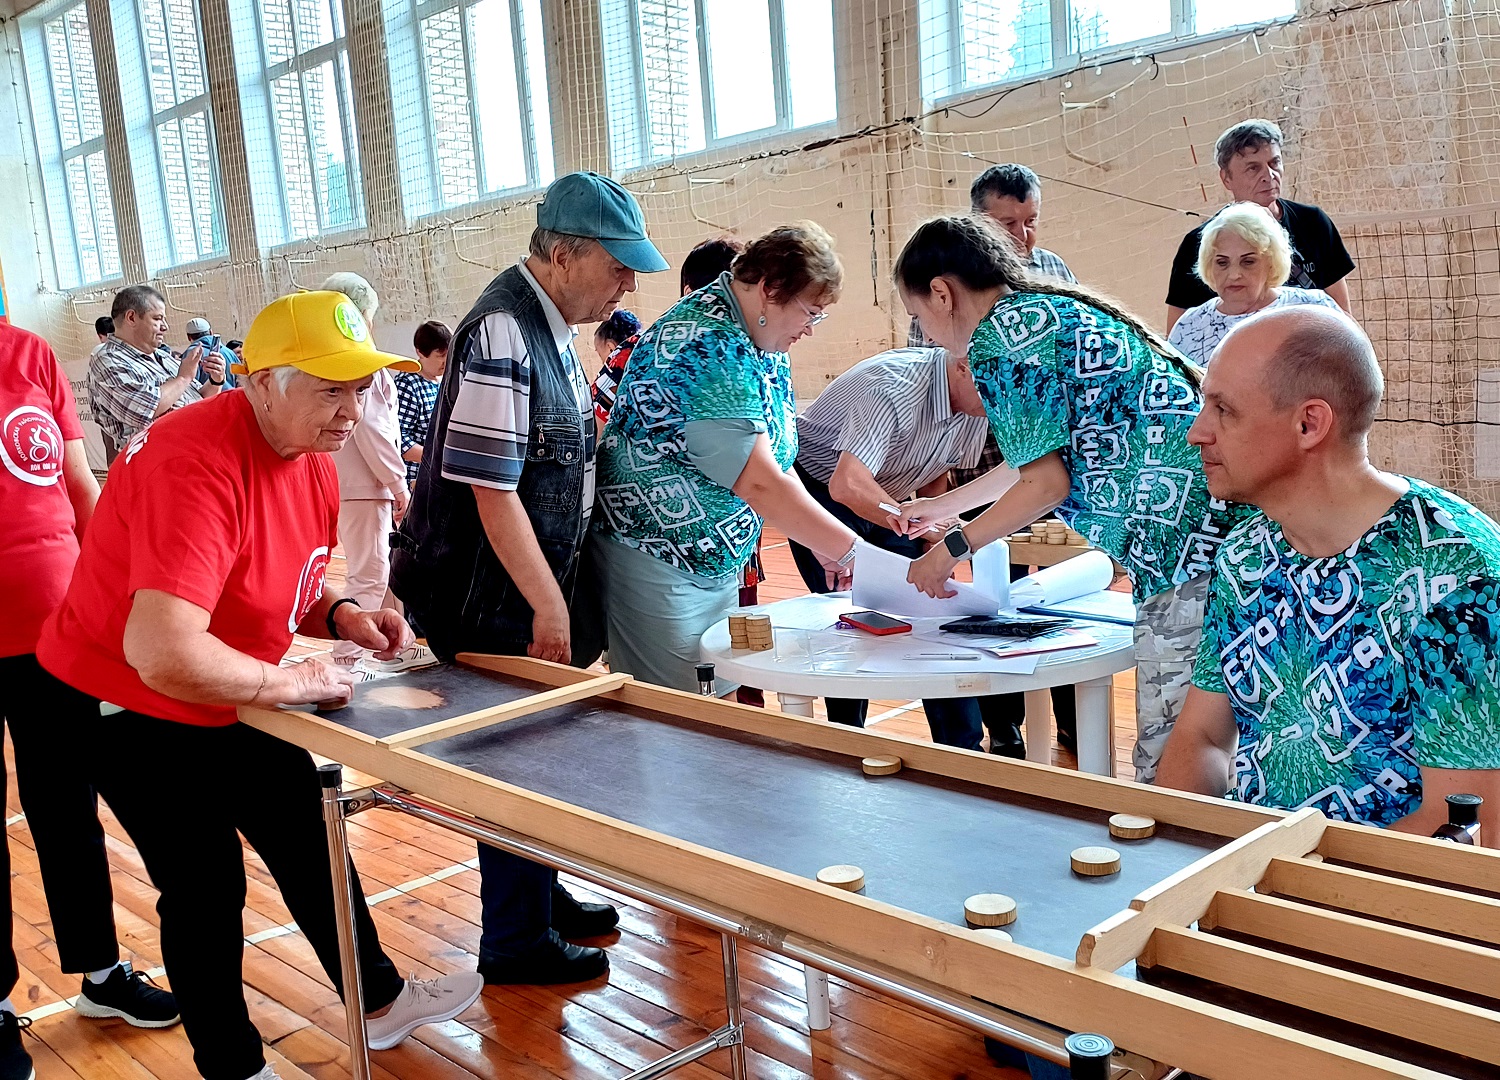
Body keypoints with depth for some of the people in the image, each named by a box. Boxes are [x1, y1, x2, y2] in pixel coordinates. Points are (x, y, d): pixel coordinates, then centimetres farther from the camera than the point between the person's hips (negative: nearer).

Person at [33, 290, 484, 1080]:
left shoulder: (313, 459, -5)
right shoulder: (199, 465, -35)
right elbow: (162, 655, -43)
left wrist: (339, 615, -10)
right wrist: (289, 681, -29)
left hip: (229, 699, 9)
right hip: (125, 705, -9)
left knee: (309, 843, 17)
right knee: (205, 884, 0)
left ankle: (380, 1004, 36)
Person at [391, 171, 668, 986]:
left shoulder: (549, 327, 9)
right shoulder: (502, 336, -21)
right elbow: (491, 490, -23)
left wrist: (561, 597, 17)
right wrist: (549, 605, -18)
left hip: (535, 588, 9)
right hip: (497, 606, -9)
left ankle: (541, 895, 37)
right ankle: (516, 942, 19)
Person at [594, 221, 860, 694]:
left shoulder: (765, 343, 7)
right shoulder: (705, 349, -25)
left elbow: (776, 458, 8)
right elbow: (761, 483, -29)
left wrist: (828, 545, -3)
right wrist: (852, 553, -27)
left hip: (719, 565, 9)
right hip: (657, 567, -9)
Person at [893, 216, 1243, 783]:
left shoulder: (997, 335, -6)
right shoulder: (1055, 307, 23)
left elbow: (1046, 483, -7)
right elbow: (1046, 455, 35)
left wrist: (953, 548, 8)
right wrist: (944, 505, 47)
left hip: (1190, 542, -10)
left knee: (1166, 770, -3)